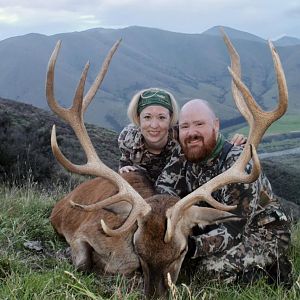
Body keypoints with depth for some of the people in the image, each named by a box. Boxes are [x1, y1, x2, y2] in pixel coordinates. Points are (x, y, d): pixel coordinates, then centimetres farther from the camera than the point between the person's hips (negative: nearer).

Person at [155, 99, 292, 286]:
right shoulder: (183, 155, -6)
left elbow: (234, 228, -30)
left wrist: (192, 247, -43)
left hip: (265, 232, -7)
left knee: (216, 266, -32)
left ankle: (273, 266, -5)